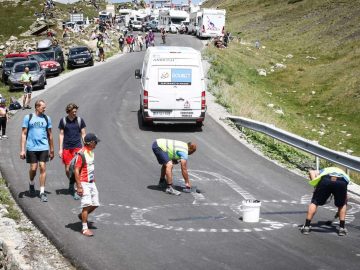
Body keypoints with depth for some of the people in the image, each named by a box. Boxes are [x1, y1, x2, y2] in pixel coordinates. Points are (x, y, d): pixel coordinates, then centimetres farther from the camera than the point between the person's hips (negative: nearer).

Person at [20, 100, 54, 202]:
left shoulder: (47, 118, 8)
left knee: (43, 168, -4)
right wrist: (22, 150, -5)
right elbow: (24, 134, 1)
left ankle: (42, 192, 2)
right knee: (33, 168, 2)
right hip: (31, 148, -1)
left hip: (44, 148, 2)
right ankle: (31, 183, 33)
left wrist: (51, 150, 15)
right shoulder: (28, 118, 0)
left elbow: (50, 135, 14)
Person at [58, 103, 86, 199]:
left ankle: (73, 189, -5)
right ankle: (71, 184, 30)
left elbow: (83, 134, 7)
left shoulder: (80, 120, 3)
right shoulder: (63, 120, 3)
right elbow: (61, 135, 6)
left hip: (77, 147, -1)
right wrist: (60, 149, 2)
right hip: (66, 148, 1)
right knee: (67, 169, 4)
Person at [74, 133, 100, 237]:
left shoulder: (91, 152, 9)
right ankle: (85, 228, -4)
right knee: (87, 204, -11)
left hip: (91, 182, 8)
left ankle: (82, 216, 33)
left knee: (95, 204, 8)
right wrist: (79, 187, -20)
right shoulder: (81, 154, -17)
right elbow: (76, 171, -18)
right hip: (84, 183, -8)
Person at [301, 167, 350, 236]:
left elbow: (311, 172, 17)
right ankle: (342, 228, 25)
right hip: (342, 182, 1)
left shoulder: (322, 171, 41)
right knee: (342, 205, 27)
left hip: (326, 179, -1)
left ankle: (306, 226, 17)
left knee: (314, 203, 17)